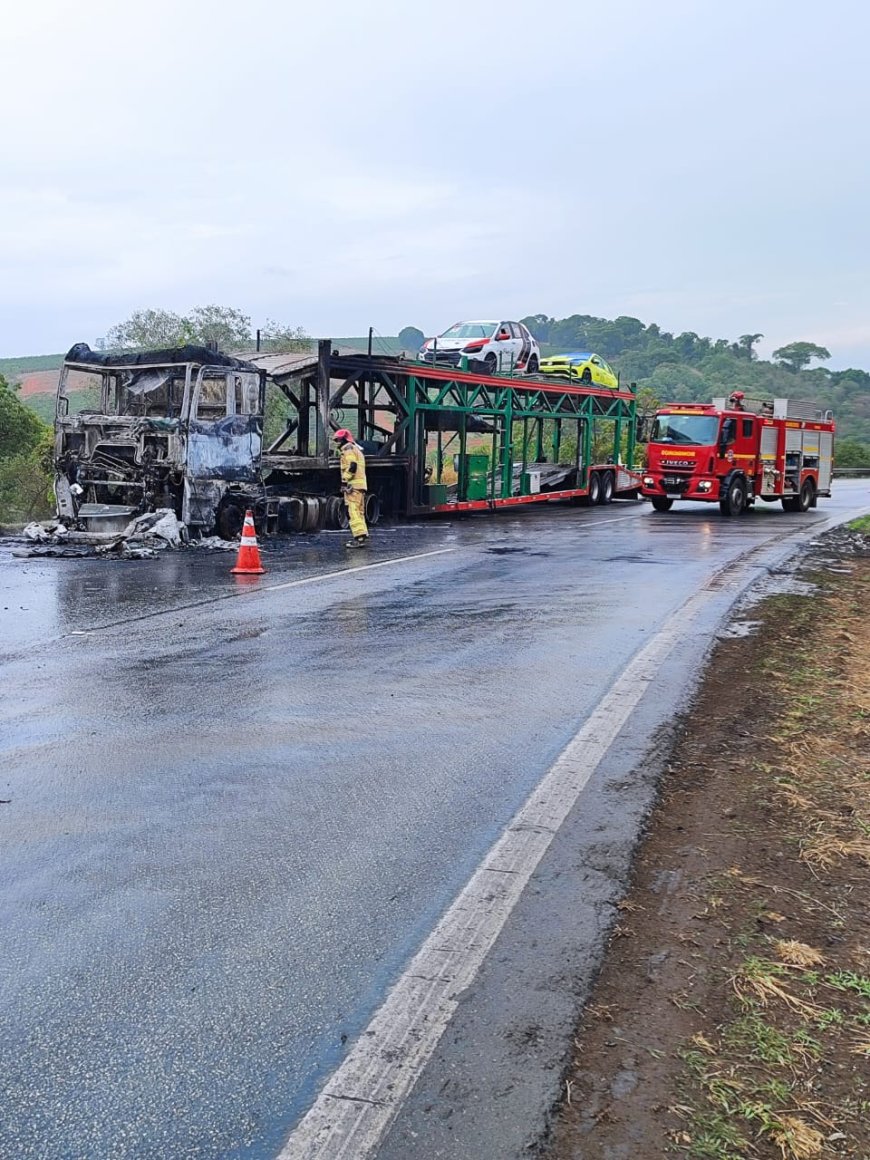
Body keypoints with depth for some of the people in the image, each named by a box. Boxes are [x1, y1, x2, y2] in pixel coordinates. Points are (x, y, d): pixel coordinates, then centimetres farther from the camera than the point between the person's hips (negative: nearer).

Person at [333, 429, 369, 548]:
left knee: (353, 511, -13)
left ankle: (359, 537, -20)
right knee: (359, 512, 16)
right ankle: (363, 535, 20)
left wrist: (344, 481, -18)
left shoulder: (348, 449, -5)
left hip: (353, 485, -10)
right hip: (361, 484, 10)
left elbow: (351, 466, -19)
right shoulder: (357, 449, 26)